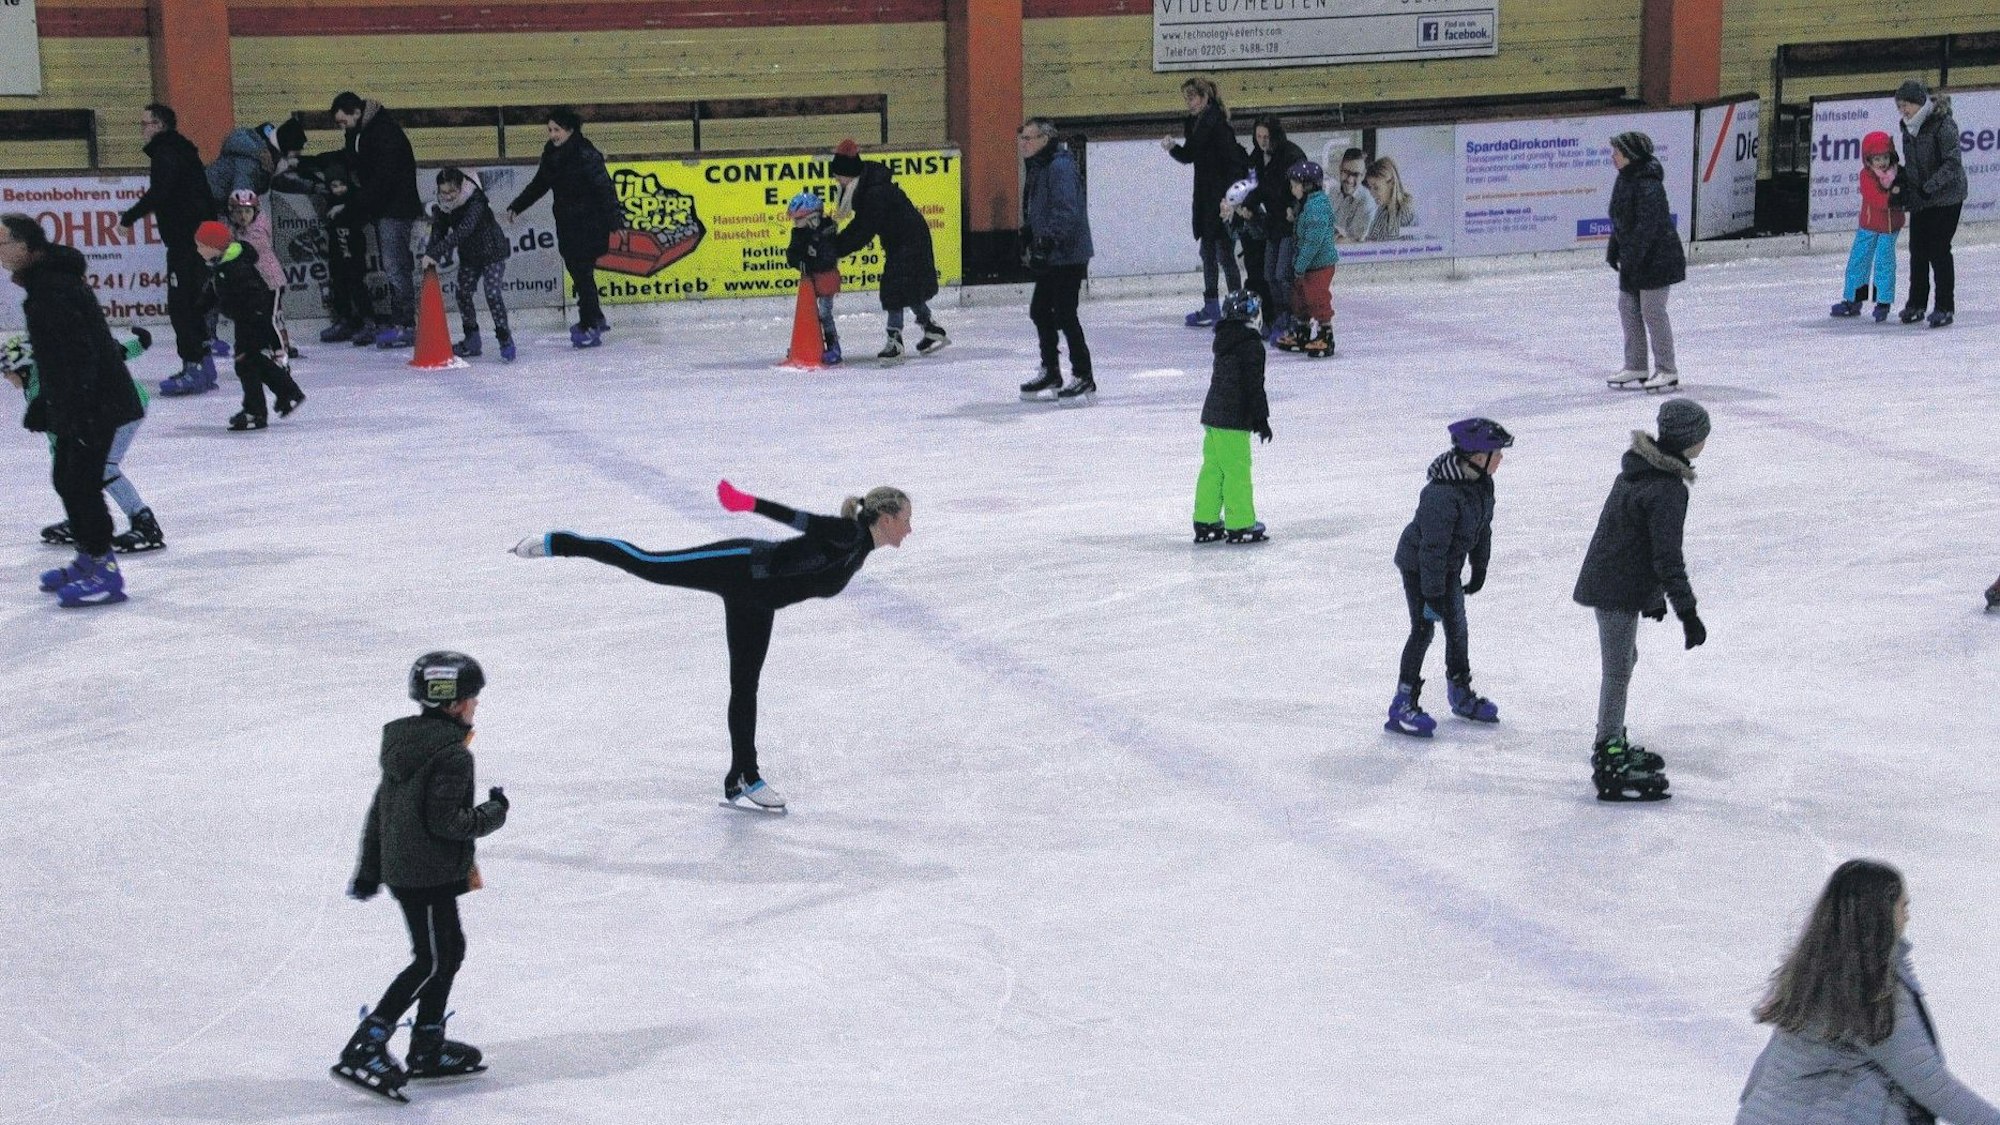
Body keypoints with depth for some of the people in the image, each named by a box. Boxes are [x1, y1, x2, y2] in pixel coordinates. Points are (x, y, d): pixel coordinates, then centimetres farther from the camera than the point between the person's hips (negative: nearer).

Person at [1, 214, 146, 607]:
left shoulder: (53, 288, -21)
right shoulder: (43, 282, 13)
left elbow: (79, 351, -26)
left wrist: (77, 409, -27)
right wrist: (44, 403, 26)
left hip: (96, 404, -11)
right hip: (73, 404, 11)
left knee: (81, 483, -7)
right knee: (66, 479, 17)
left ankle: (104, 571, -2)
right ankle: (87, 559, 29)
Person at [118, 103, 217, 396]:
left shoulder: (166, 153, -12)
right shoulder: (182, 150, 19)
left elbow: (159, 193, -23)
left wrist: (129, 218, -16)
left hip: (185, 240, -10)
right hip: (199, 237, 10)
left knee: (181, 304, -10)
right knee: (191, 303, 15)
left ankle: (194, 367, -14)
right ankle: (203, 364, 19)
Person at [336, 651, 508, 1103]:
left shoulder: (406, 740, 9)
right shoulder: (452, 754, -19)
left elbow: (379, 807, 14)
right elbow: (445, 821, -23)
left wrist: (369, 871, 20)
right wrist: (493, 812, -7)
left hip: (400, 867, 10)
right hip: (428, 875, -10)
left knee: (450, 951, 19)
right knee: (431, 961, -4)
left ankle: (428, 1049, 26)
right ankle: (364, 1048, -9)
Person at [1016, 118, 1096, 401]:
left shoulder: (1060, 167, -19)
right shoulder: (1038, 167, 13)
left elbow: (1066, 211, -27)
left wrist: (1048, 240, -32)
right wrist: (1028, 233, 15)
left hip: (1068, 254, -10)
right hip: (1051, 256, 10)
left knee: (1064, 313, -7)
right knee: (1040, 310, 15)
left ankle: (1084, 378, 1)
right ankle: (1051, 373, 27)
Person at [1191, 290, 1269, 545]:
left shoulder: (1225, 340, 13)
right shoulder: (1251, 345, -14)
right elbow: (1254, 385, -17)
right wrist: (1261, 419, -10)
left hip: (1212, 415, 9)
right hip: (1233, 420, -9)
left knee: (1212, 467, 13)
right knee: (1237, 470, -3)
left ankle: (1205, 523, 17)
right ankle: (1240, 525, 1)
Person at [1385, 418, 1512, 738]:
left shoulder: (1481, 484, -7)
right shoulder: (1442, 494, -35)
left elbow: (1483, 527, 9)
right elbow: (1433, 546, -31)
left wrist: (1479, 568, 17)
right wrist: (1433, 592, -26)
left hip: (1448, 565, 8)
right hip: (1417, 565, -8)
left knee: (1457, 627, 16)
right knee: (1423, 630, -8)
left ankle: (1461, 692, 32)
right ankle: (1403, 705, -1)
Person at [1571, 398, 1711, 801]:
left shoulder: (1643, 467, 7)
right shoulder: (1666, 489, -24)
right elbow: (1668, 557, -24)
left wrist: (1655, 594, 26)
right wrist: (1687, 612, -19)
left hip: (1607, 581, 10)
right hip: (1619, 590, -10)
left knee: (1624, 661, 23)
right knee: (1618, 671, -3)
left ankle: (1611, 744, 37)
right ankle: (1610, 769, 4)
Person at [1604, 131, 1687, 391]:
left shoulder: (1648, 185, -23)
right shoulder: (1625, 179, 8)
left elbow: (1646, 226, -25)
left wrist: (1630, 259, -25)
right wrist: (1614, 249, 18)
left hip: (1655, 258, -10)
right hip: (1633, 258, 10)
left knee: (1652, 311, -5)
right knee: (1627, 307, 13)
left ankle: (1667, 371, 6)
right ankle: (1635, 367, 22)